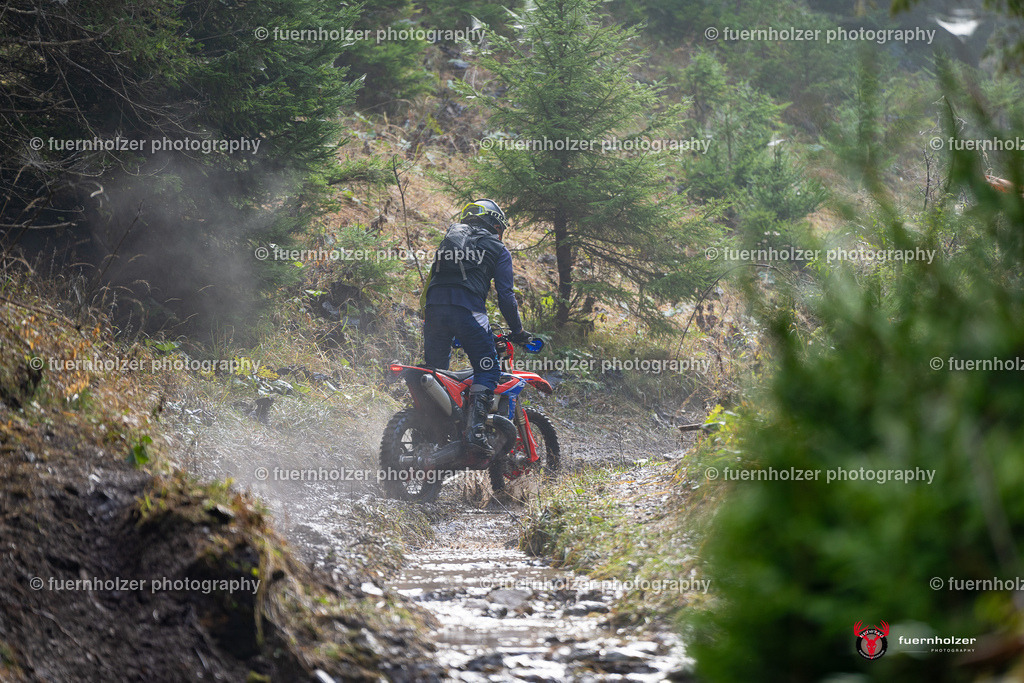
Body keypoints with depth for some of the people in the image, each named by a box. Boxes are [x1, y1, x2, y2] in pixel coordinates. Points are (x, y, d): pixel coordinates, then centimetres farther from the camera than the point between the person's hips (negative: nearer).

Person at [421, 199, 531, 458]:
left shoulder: (449, 239, 30)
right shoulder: (498, 249, 15)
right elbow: (505, 294, 8)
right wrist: (517, 330, 17)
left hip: (434, 307, 5)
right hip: (469, 310, -5)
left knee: (435, 371, 13)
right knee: (487, 370, 3)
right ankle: (475, 432, -16)